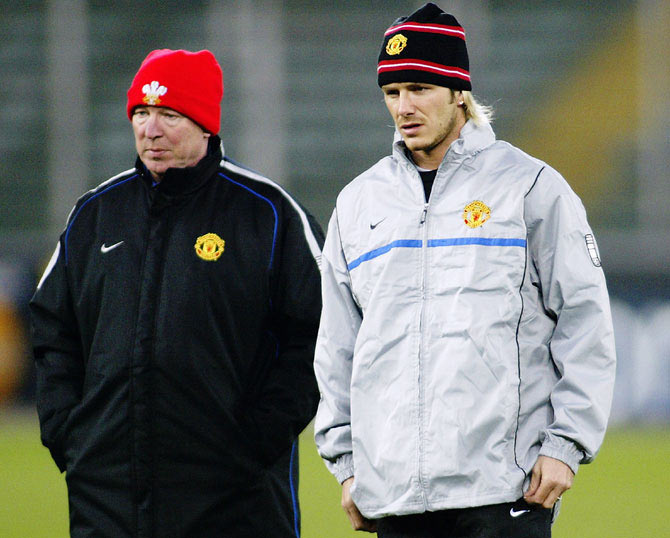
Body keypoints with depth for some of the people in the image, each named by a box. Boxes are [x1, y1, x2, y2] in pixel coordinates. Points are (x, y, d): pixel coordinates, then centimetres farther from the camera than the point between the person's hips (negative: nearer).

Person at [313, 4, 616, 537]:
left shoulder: (531, 187, 3)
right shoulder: (358, 203, 16)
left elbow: (586, 323, 0)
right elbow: (337, 350, 20)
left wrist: (565, 446, -7)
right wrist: (345, 462, 13)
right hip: (392, 489, 4)